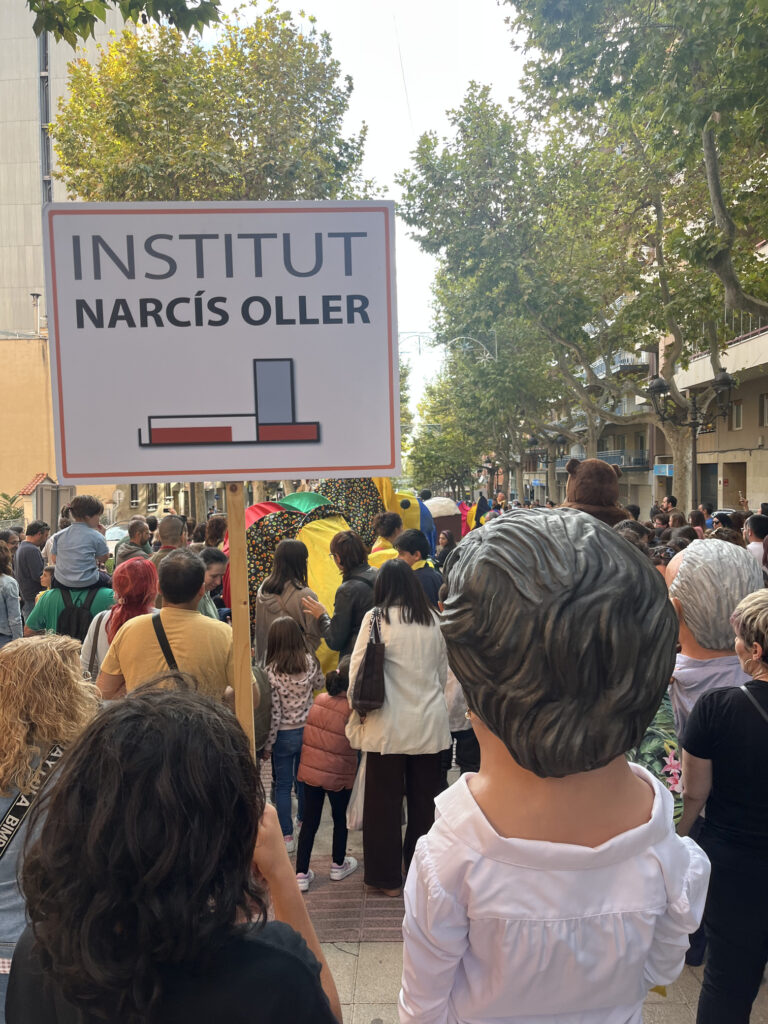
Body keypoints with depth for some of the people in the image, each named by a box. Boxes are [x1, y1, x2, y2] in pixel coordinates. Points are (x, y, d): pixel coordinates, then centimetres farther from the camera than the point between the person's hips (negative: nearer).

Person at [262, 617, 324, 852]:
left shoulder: (270, 672, -21)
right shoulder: (310, 663, -11)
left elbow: (274, 713, -17)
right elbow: (319, 684, 10)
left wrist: (267, 744, -6)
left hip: (284, 735, -4)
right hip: (308, 730, 4)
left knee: (283, 785, 10)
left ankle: (286, 835, 14)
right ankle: (304, 822, 39)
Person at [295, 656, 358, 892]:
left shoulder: (319, 700, -4)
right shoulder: (352, 710, -20)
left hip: (310, 770, 4)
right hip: (338, 775, -4)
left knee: (309, 821, 12)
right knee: (340, 818, 19)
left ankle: (301, 873, 13)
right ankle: (338, 865, 34)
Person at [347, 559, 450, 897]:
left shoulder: (376, 618, -10)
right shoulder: (431, 618, 2)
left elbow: (358, 668, -8)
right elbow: (444, 669, 11)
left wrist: (357, 711, 7)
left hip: (389, 726, -4)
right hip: (430, 724, 4)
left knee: (385, 801, 10)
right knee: (425, 801, 15)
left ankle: (388, 878, 22)